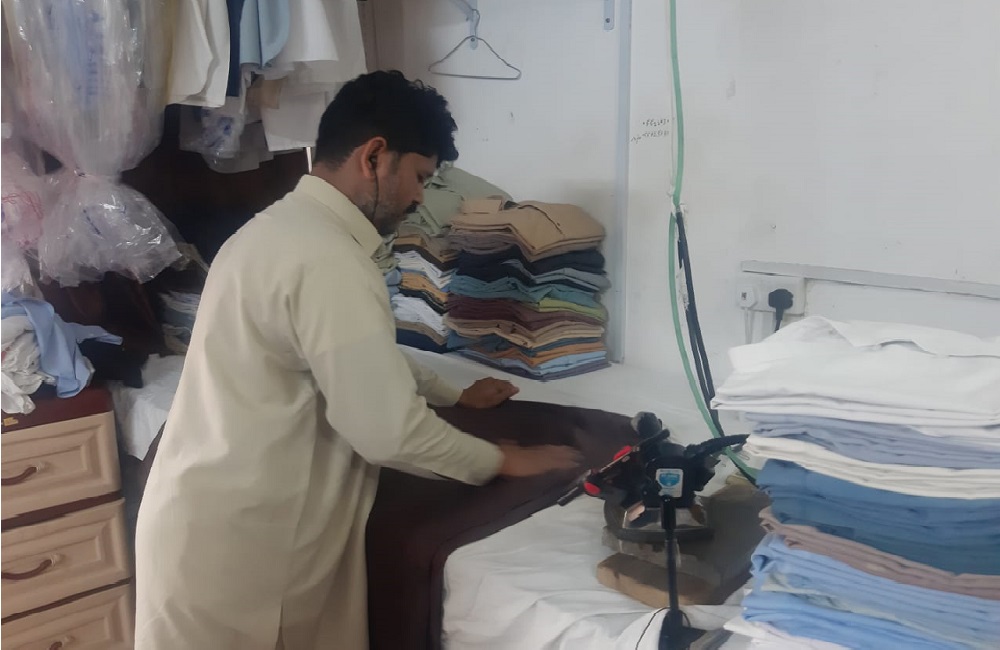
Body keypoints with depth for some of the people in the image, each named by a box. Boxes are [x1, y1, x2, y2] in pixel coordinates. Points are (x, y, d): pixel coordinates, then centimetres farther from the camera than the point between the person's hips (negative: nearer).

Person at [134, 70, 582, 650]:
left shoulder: (286, 226, 9)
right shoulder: (328, 261, -24)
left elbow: (362, 362, 21)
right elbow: (387, 429, -22)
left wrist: (454, 395, 24)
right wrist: (500, 461, -8)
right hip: (236, 538, -9)